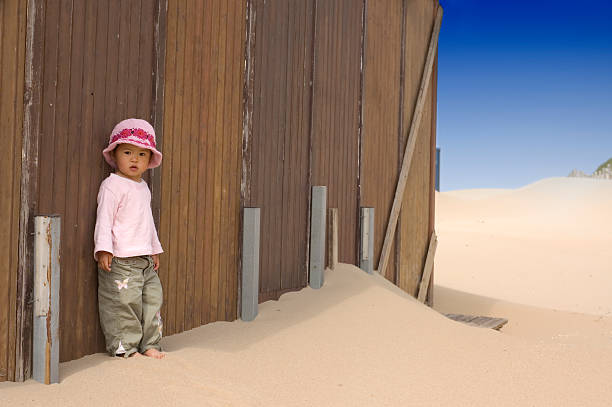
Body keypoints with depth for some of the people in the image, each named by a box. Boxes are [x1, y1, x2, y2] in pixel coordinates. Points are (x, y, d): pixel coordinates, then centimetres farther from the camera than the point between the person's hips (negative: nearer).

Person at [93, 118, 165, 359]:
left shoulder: (143, 187, 16)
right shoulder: (112, 185, -9)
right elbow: (104, 219, -14)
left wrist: (155, 250, 25)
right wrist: (104, 249, -22)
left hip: (145, 259, 8)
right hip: (120, 260, -8)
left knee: (152, 299, 10)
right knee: (124, 302, -6)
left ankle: (149, 344, 21)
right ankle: (124, 346, 8)